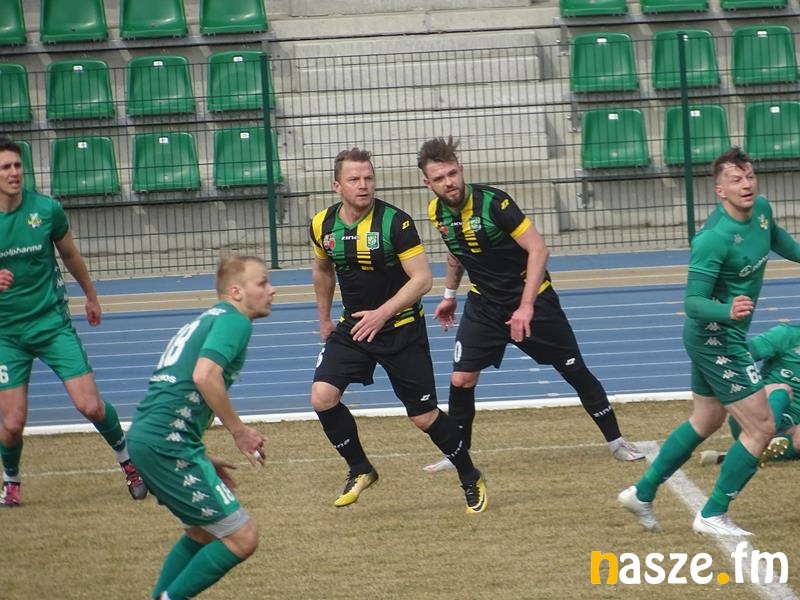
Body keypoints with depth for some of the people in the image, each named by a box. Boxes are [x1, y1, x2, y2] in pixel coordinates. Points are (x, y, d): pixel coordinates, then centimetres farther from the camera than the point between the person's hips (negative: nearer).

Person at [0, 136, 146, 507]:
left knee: (90, 406, -8)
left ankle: (128, 462, 18)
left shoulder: (46, 209, -6)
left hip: (53, 322, 0)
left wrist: (90, 295, 26)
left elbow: (70, 255, 13)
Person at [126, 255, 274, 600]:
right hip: (167, 443, -10)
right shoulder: (234, 320, -5)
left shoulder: (207, 321, 25)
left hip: (144, 435, 10)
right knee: (242, 537, -7)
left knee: (203, 533, 25)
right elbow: (205, 375, -23)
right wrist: (239, 430, -13)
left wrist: (201, 461, 27)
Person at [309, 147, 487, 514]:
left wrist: (383, 313, -28)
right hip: (352, 328, 4)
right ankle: (360, 470, 6)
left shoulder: (395, 222, -18)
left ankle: (472, 481, 22)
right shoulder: (323, 225, -2)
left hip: (401, 328, -4)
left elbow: (422, 278, -19)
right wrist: (324, 320, 22)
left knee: (424, 416, -1)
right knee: (322, 396, -15)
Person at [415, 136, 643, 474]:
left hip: (531, 298, -4)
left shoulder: (493, 202, -24)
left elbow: (538, 250, -25)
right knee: (461, 380, -7)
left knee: (575, 370, 2)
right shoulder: (438, 213, -5)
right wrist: (449, 295, 22)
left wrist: (526, 306, -30)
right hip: (484, 306, 4)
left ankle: (616, 442, 17)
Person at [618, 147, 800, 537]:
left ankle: (642, 494, 35)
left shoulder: (761, 209, -3)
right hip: (717, 340, -9)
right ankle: (713, 515, 6)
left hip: (718, 337, 9)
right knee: (760, 428, -6)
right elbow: (692, 303, -29)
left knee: (706, 421, 24)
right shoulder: (714, 239, -28)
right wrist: (728, 311, -45)